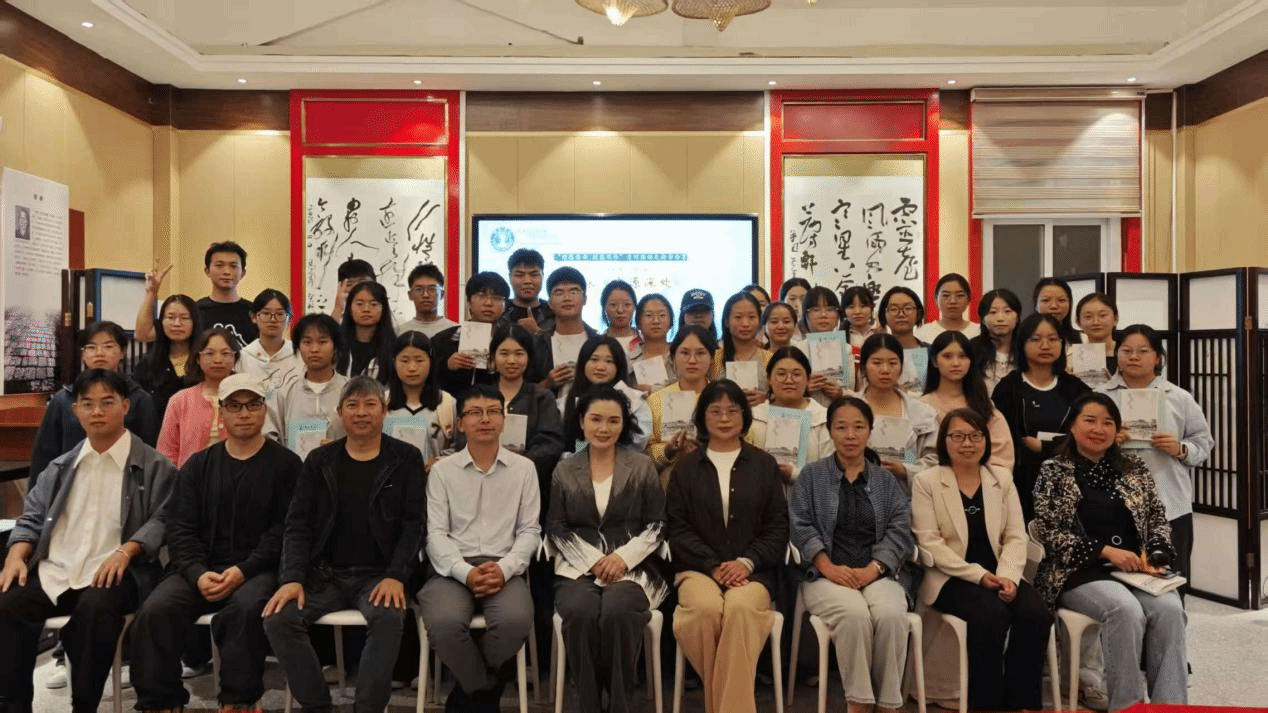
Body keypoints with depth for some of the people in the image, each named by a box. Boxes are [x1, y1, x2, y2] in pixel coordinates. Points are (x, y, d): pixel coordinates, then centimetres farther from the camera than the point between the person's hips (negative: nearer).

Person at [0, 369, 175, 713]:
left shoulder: (153, 465, 3)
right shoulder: (60, 466, 20)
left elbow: (161, 520, -6)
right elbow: (32, 518, 17)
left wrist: (126, 551, -22)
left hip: (112, 571, -5)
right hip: (53, 570, 5)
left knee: (95, 607, -35)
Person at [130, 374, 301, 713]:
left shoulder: (285, 463, 3)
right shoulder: (198, 465, 16)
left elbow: (285, 529, -6)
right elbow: (180, 528, 7)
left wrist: (243, 570, -18)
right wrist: (198, 573, -11)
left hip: (258, 569, -3)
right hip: (201, 569, 4)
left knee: (245, 609, -34)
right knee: (155, 610, -23)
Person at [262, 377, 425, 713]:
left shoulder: (406, 458, 4)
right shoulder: (319, 461, 10)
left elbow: (413, 524, -2)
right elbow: (298, 524, 5)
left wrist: (397, 576, -16)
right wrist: (292, 577, -11)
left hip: (378, 574, -3)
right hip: (324, 572, 3)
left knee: (389, 618, -33)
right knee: (278, 619, -22)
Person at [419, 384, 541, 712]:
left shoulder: (523, 468, 10)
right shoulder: (442, 470, 9)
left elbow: (530, 530, 6)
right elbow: (435, 532, 2)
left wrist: (504, 568, -13)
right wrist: (466, 572, -15)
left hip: (505, 570, 0)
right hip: (453, 570, 0)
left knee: (515, 620, -32)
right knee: (444, 622, -32)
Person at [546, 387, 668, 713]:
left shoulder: (642, 466, 8)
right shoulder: (564, 470, 11)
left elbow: (657, 525, 5)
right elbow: (556, 530, 7)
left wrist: (624, 557, -11)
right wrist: (592, 560, -9)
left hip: (632, 567, -1)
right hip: (578, 567, 1)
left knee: (617, 611, -33)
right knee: (581, 612, -32)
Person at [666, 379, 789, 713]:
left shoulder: (764, 464, 13)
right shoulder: (686, 467, 12)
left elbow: (777, 528, 8)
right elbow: (678, 528, 5)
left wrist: (746, 562, -9)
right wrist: (714, 566, -9)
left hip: (751, 570, 0)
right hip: (698, 567, 0)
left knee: (740, 608, -34)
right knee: (707, 607, -34)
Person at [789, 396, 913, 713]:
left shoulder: (887, 481, 15)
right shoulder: (811, 476, 10)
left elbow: (899, 531, 4)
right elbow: (801, 527, 0)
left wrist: (871, 569, -13)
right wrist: (829, 568, -15)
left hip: (877, 574, 2)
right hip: (827, 576, -1)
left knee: (891, 615, -31)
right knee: (854, 614, -33)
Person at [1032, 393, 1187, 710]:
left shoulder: (1135, 468, 15)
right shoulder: (1053, 472, 2)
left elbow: (1159, 520, 15)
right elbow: (1048, 532, -5)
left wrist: (1153, 556, -6)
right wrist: (1105, 551, -14)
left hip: (1137, 569, 4)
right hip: (1080, 572, -4)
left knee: (1169, 609, -28)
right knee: (1127, 610, -32)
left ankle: (1171, 705, -20)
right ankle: (1127, 705, -19)